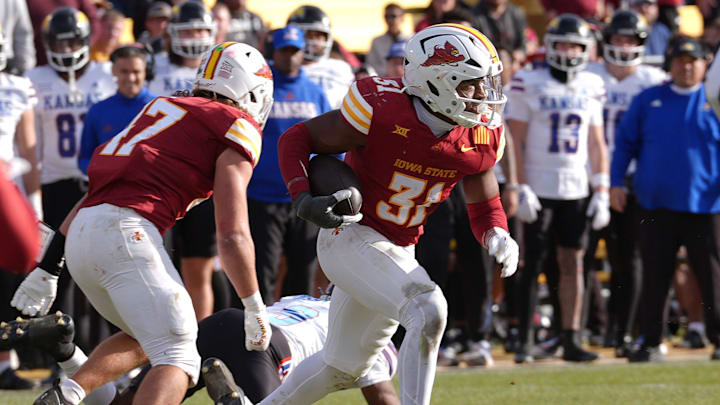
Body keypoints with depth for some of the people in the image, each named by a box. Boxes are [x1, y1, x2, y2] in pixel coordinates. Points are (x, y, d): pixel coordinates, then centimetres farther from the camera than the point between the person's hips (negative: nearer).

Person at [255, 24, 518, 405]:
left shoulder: (482, 137, -8)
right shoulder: (383, 111, -23)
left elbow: (484, 207, 6)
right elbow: (296, 139, -12)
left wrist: (498, 238, -17)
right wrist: (304, 199, -28)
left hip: (398, 253, 7)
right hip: (350, 237, -7)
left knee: (342, 366, 20)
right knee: (428, 312, -29)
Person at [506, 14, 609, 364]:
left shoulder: (591, 88, 8)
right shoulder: (529, 85, -4)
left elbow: (596, 143, 12)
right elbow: (517, 141, -5)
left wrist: (601, 191, 7)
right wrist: (521, 188, -12)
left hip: (576, 190, 4)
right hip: (540, 188, -4)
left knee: (573, 263, 3)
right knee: (533, 264, -2)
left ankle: (571, 340, 6)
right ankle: (524, 341, 3)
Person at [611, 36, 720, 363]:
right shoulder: (648, 101, 7)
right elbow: (625, 142, 11)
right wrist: (616, 182, 2)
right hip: (657, 206, 1)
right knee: (654, 277, 5)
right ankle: (650, 343, 12)